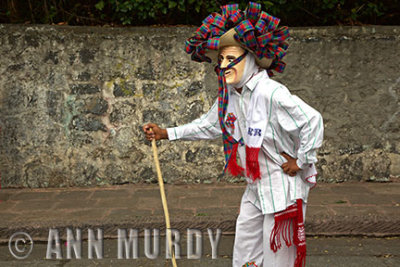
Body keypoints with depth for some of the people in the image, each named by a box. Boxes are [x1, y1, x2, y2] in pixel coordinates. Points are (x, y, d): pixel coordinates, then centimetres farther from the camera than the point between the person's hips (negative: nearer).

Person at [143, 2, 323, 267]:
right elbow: (208, 125, 19)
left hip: (283, 189, -8)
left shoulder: (270, 93, -23)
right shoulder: (229, 96, 4)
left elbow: (313, 121, -24)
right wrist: (166, 133, 15)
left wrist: (301, 161, -17)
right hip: (256, 189, 8)